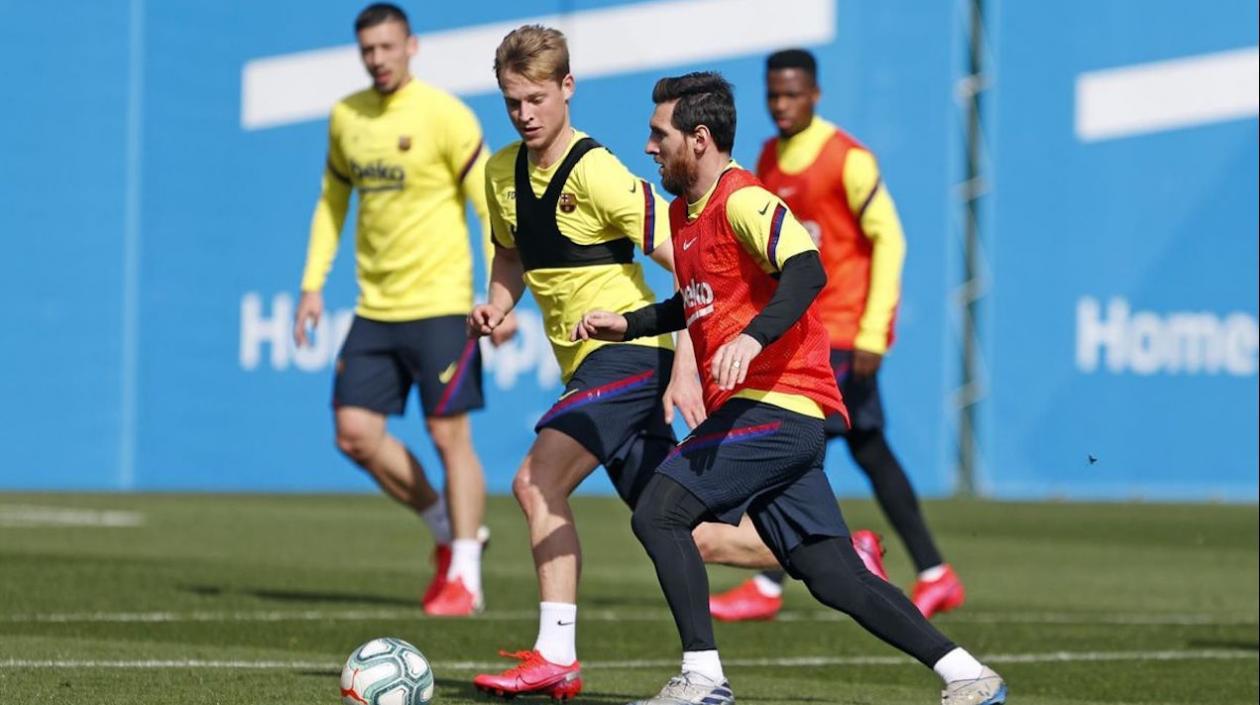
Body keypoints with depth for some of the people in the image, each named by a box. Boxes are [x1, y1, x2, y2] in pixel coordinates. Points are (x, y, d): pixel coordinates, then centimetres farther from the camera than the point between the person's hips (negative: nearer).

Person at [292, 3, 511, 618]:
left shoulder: (444, 116, -10)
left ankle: (464, 577, 1)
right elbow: (333, 201, 21)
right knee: (356, 434, 1)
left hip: (438, 305, -6)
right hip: (374, 307, 6)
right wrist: (313, 283, 13)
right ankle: (447, 527, 20)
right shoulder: (346, 117, 8)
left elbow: (491, 206, -10)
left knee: (449, 434, -6)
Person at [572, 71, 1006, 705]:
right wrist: (628, 324, 23)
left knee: (657, 511, -15)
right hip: (754, 415, 9)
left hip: (774, 408, -9)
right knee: (836, 580, 4)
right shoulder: (686, 211, 19)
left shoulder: (742, 200, -11)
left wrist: (752, 339, -39)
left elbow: (806, 271, -27)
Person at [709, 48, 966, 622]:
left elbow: (889, 240, -15)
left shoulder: (847, 159, -14)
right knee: (868, 450, 10)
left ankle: (768, 588, -8)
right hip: (805, 326, 8)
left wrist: (873, 333, -19)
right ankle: (935, 577, 16)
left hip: (846, 328, -8)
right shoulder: (769, 160, 10)